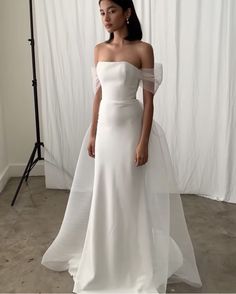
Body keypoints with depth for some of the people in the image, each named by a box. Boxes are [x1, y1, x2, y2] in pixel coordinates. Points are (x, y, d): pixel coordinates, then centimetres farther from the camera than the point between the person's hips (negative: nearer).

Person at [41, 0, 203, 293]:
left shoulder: (143, 49, -9)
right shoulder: (99, 50, 7)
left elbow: (149, 99, -11)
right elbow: (98, 95, 10)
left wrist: (143, 142, -16)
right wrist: (92, 134, 7)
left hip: (131, 127, -5)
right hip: (105, 128, 5)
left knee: (132, 195, 4)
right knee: (104, 195, 14)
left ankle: (139, 263, 25)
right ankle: (106, 259, 35)